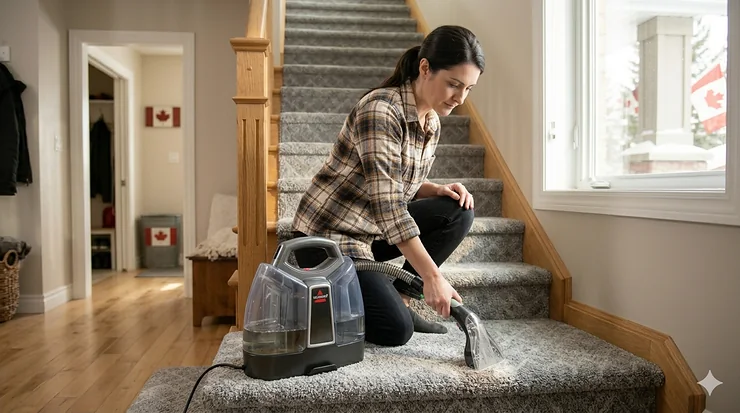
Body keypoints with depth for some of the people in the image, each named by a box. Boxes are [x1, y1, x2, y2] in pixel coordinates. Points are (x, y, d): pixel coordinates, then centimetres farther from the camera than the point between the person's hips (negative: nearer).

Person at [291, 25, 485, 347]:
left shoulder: (432, 121, 3)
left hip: (374, 230, 8)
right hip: (328, 235, -8)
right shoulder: (380, 110, -24)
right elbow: (387, 204, -30)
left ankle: (399, 297, 3)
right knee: (396, 329, -16)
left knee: (458, 211, -7)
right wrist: (432, 276, -31)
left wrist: (439, 190, -8)